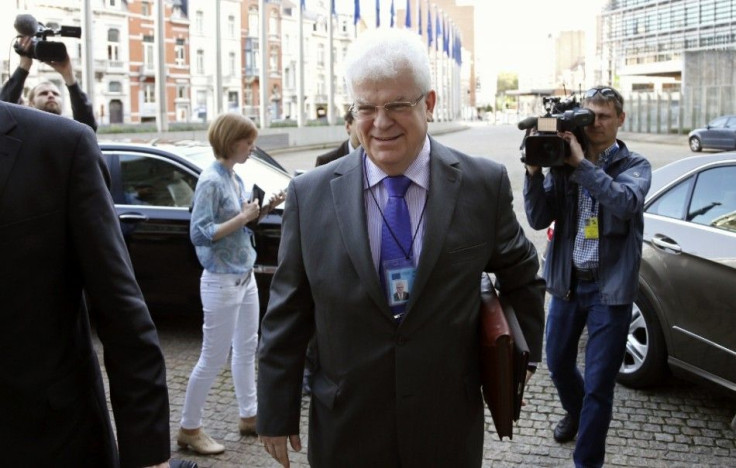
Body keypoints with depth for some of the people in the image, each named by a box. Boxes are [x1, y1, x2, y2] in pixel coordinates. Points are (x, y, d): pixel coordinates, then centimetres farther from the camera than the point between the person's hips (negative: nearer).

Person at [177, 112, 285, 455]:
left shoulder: (234, 178, 7)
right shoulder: (210, 181, -17)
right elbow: (200, 234, -21)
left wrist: (262, 211, 0)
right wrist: (242, 218, -22)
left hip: (245, 276, 9)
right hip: (222, 282, -9)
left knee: (246, 348, 17)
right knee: (214, 357, 0)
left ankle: (249, 416, 31)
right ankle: (189, 429, 14)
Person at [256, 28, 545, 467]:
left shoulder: (484, 184, -7)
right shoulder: (310, 195, -6)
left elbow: (520, 277, 9)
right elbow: (286, 316, -2)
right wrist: (277, 414, 1)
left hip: (449, 431, 0)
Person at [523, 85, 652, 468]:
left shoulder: (634, 165, -6)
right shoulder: (562, 162, 1)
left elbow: (626, 202, -28)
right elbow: (539, 219, -7)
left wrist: (582, 164, -30)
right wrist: (534, 172, -20)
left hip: (610, 288, -4)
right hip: (567, 281, 4)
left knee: (598, 386, 1)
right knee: (558, 363, 21)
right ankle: (574, 412, 52)